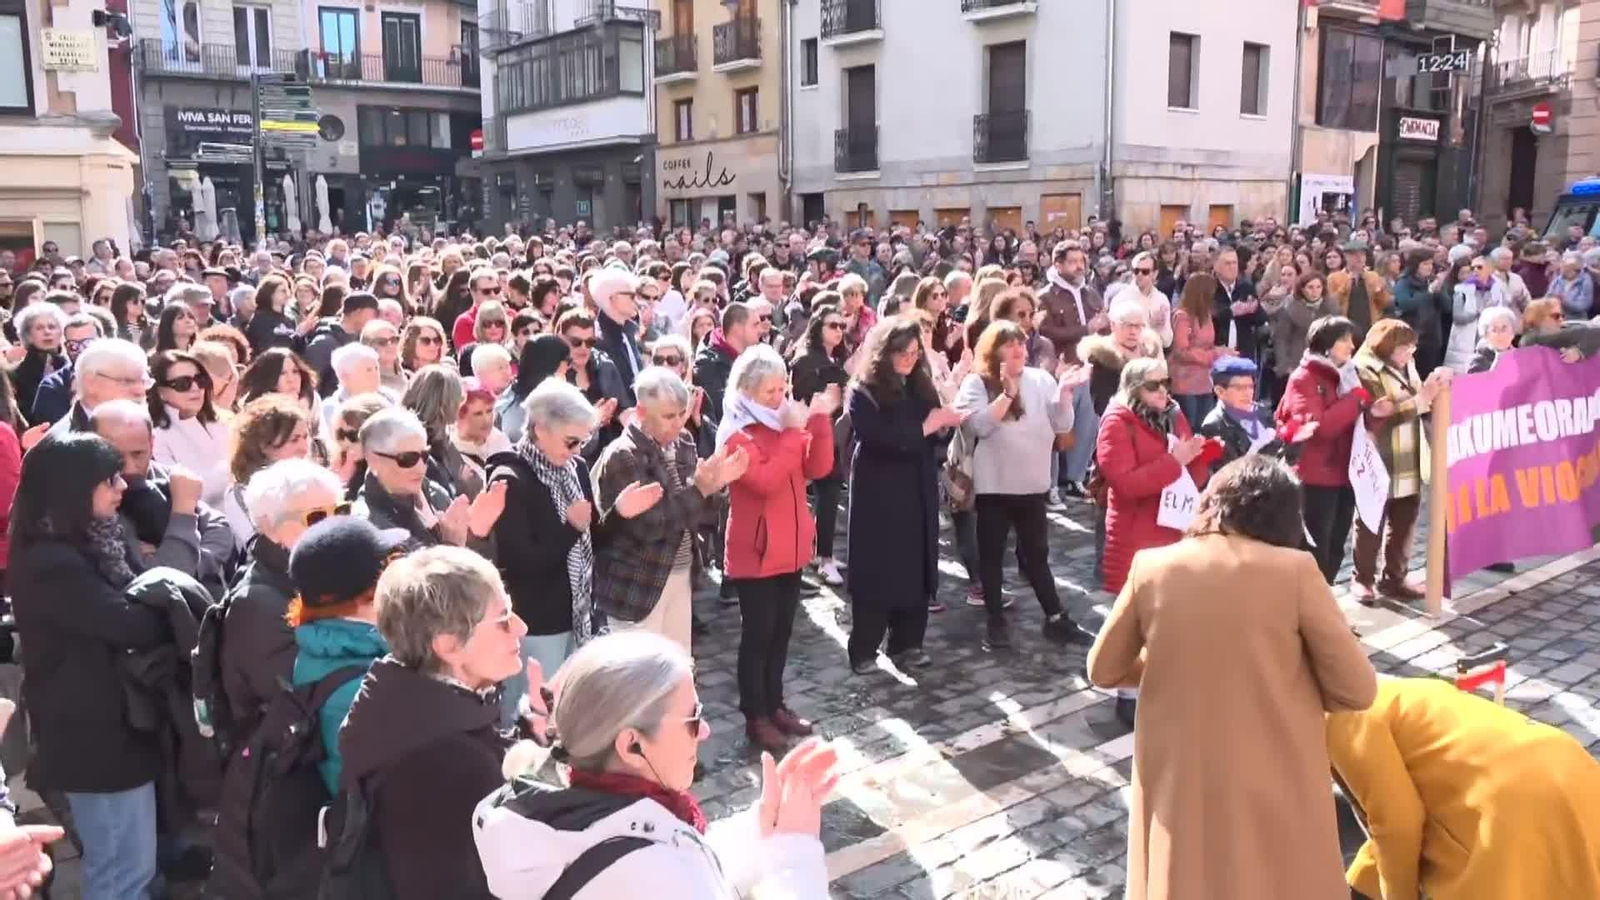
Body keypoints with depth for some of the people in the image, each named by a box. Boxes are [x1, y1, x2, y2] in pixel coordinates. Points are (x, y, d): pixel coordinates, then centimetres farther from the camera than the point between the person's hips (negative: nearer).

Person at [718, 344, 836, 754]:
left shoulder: (786, 422, 8)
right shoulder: (736, 434, -13)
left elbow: (819, 468, -2)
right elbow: (766, 480, -27)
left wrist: (820, 422, -13)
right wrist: (793, 433, -24)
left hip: (790, 546, 7)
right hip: (755, 551, -7)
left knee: (781, 632, 15)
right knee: (758, 634, 1)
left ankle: (775, 705, 28)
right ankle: (755, 716, 13)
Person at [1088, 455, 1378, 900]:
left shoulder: (1151, 567, -6)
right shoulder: (1294, 570, -12)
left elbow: (1103, 670, 5)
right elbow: (1357, 690, -7)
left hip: (1176, 786, 1)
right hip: (1273, 790, -1)